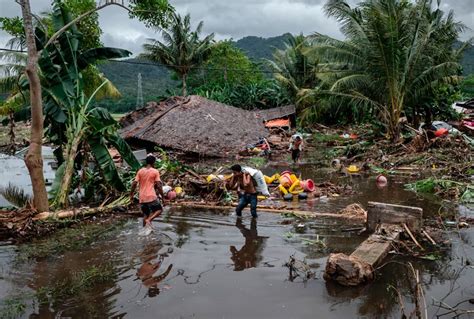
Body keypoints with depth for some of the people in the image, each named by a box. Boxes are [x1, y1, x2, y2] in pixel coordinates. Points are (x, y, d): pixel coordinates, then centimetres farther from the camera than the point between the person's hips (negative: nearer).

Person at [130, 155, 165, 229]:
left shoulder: (140, 171, 8)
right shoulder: (155, 171, -2)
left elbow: (134, 184, 3)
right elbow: (158, 185, -6)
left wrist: (131, 195, 11)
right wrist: (162, 196, 1)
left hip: (141, 198, 5)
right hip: (151, 197, -4)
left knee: (145, 214, 18)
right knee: (159, 209, 12)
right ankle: (149, 220, -11)